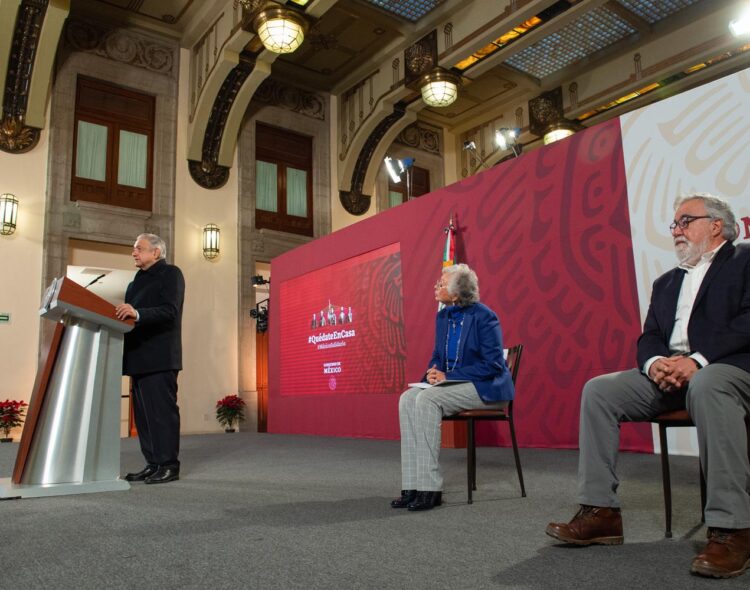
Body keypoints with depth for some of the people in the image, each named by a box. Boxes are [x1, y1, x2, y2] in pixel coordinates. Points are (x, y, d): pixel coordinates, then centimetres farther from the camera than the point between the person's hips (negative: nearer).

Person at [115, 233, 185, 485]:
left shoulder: (171, 273, -3)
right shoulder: (138, 280, 23)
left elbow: (169, 311, -17)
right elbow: (130, 314, 20)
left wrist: (137, 313, -30)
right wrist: (123, 313, 0)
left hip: (159, 357, -9)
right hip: (138, 357, 9)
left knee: (162, 411, -6)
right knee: (143, 414, 10)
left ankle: (169, 466, 1)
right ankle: (153, 464, 18)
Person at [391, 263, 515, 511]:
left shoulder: (484, 316, -12)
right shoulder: (443, 316, 9)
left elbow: (493, 364, -16)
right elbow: (437, 356, 19)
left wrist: (448, 376, -18)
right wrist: (434, 373, -6)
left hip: (486, 388, -7)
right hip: (451, 385, 7)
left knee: (427, 399, -30)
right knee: (408, 398, -19)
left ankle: (430, 489, -23)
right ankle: (413, 486, -20)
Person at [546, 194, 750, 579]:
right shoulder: (666, 282, 26)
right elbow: (648, 338, 15)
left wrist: (697, 360, -22)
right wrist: (655, 362, -9)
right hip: (670, 373, 6)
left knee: (706, 386, -39)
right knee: (598, 391, -13)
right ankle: (600, 512, -13)